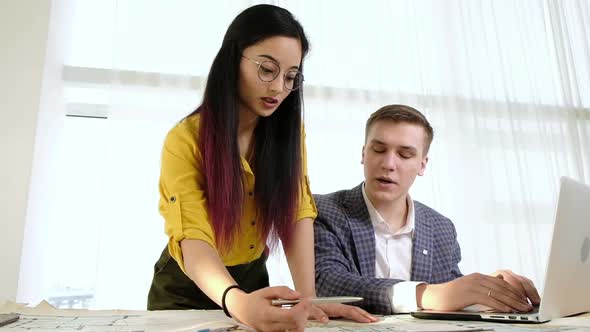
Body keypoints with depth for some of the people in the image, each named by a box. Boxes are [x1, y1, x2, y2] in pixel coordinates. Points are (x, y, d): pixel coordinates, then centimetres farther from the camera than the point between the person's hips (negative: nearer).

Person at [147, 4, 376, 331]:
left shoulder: (288, 130, -10)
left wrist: (307, 298, -28)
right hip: (187, 288, -2)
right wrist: (239, 302, -48)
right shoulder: (185, 140, -21)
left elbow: (297, 212, -15)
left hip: (252, 279, 3)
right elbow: (191, 237, -30)